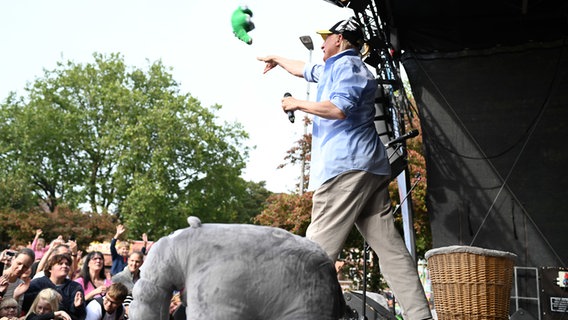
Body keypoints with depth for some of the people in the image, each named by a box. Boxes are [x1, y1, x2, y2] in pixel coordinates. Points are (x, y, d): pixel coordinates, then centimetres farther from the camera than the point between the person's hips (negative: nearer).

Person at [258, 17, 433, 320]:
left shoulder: (346, 65, 1)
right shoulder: (333, 68, 30)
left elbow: (339, 108, -16)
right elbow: (305, 70, 46)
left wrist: (299, 104, -5)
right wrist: (277, 59, 58)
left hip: (346, 166, -10)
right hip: (371, 169, 10)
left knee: (318, 247, -11)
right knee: (389, 244, 1)